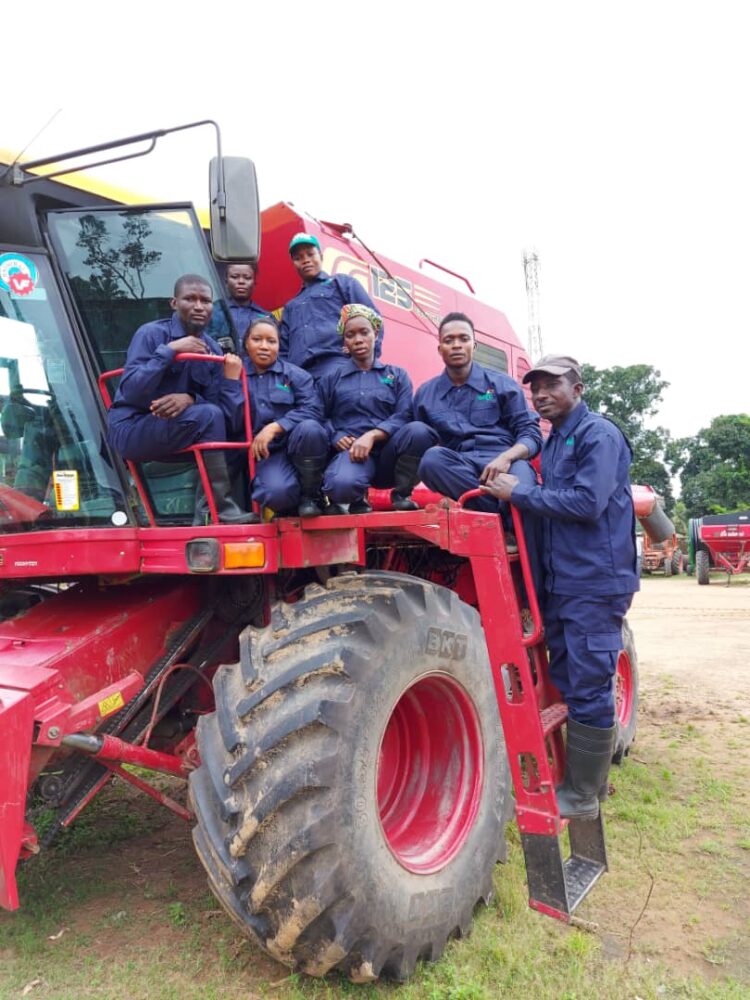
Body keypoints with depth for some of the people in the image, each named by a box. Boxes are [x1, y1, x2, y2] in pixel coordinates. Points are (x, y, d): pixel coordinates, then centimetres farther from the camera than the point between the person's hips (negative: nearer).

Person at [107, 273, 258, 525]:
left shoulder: (212, 349, 3)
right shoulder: (152, 333, -11)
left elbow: (221, 407, -5)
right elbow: (131, 392, -23)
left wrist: (190, 399, -25)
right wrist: (169, 350, -26)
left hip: (174, 431, 6)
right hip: (132, 429, -6)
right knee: (208, 416, -27)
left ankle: (209, 515, -12)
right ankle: (218, 511, -23)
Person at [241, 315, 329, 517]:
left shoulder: (295, 374, 8)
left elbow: (313, 411, -10)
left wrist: (274, 428, -21)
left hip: (300, 450, 1)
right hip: (264, 454, -1)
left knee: (309, 428, -33)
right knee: (278, 493, -34)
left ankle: (309, 496, -11)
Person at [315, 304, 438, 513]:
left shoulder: (397, 375, 16)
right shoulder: (331, 379, 17)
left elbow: (404, 417, 2)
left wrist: (371, 436, -15)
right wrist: (336, 438, -11)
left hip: (389, 453, 2)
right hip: (352, 450, -1)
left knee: (419, 430, -32)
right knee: (341, 485, -38)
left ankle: (401, 493, -9)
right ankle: (358, 498, 1)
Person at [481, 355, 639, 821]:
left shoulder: (599, 435, -10)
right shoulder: (553, 442, 16)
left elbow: (587, 503, -22)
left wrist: (519, 492, -16)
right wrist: (515, 492, 3)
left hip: (594, 583, -9)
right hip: (561, 583, 9)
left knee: (588, 690, -1)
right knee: (566, 684, 16)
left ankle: (582, 795, 11)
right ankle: (584, 777, 31)